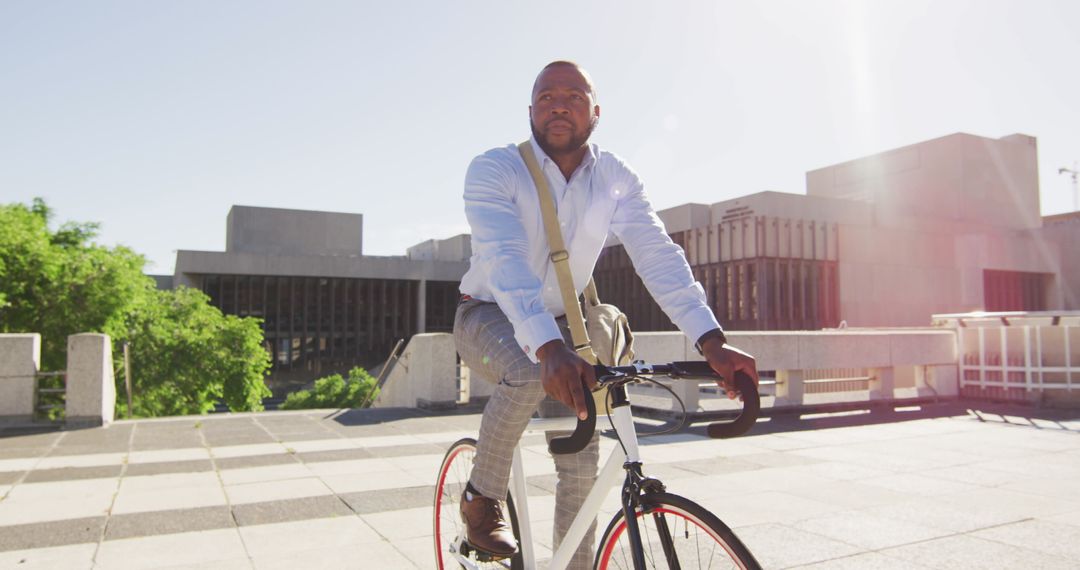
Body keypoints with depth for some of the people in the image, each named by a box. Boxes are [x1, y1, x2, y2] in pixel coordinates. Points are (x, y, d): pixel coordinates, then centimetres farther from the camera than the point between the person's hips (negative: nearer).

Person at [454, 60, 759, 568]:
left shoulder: (616, 179, -8)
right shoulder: (492, 170, -19)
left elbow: (659, 256, -19)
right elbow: (504, 261, -35)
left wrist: (711, 340, -34)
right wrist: (550, 349, -50)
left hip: (560, 324, 4)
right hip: (488, 317, -3)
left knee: (582, 461, -5)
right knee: (530, 377, -36)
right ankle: (482, 497, -10)